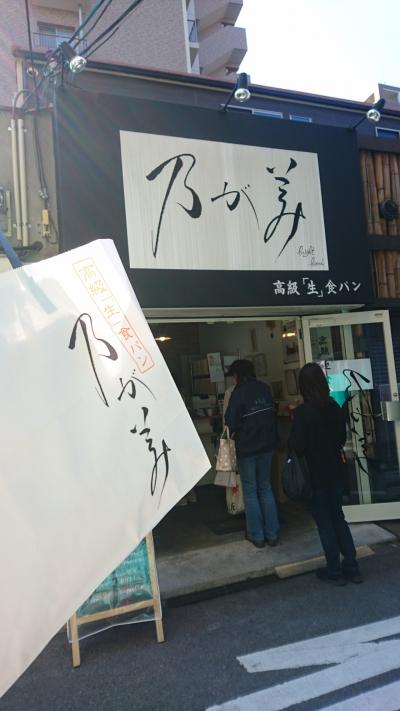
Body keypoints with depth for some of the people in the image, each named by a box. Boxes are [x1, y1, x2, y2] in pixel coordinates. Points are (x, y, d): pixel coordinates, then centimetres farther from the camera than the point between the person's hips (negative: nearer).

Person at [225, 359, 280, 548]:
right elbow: (272, 413, 6)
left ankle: (257, 536, 15)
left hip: (247, 448, -5)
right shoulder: (264, 388, -1)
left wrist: (234, 430, 6)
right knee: (266, 488, 15)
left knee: (250, 492, 8)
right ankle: (272, 534, 19)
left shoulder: (238, 393, -16)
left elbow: (230, 422, -14)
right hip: (267, 445, 5)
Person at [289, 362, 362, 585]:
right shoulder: (335, 407, -3)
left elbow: (297, 446, -20)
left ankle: (335, 570, 20)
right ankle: (352, 567, 24)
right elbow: (342, 437, 8)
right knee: (338, 518, 19)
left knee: (325, 522, 9)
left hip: (315, 476, -5)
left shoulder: (303, 412, -20)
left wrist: (292, 439, 0)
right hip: (336, 472, 5)